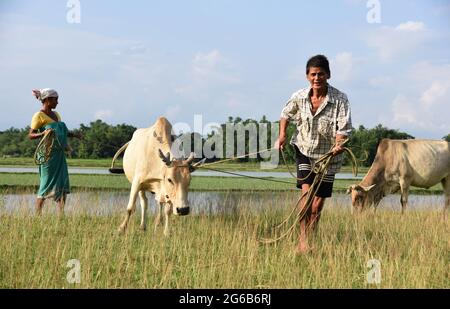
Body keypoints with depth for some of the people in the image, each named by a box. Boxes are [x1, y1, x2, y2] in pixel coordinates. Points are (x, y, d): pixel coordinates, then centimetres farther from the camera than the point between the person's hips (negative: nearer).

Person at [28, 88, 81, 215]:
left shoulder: (55, 114, 15)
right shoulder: (39, 116, -9)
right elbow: (30, 135, -13)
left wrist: (73, 134, 17)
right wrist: (43, 133, -29)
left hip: (59, 153, 8)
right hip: (48, 153, -8)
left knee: (63, 185, 4)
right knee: (46, 185, -5)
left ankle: (61, 214, 6)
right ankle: (38, 215, 0)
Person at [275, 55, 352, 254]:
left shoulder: (340, 100, -17)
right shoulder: (299, 97, -7)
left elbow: (344, 128, -24)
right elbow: (286, 114, 14)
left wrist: (339, 144, -43)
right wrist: (282, 135, 2)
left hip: (328, 155, 0)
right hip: (304, 150, 1)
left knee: (318, 203, 5)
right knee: (307, 193, -19)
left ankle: (307, 243, 20)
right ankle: (303, 242, -19)